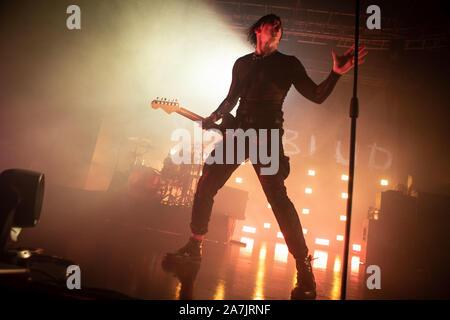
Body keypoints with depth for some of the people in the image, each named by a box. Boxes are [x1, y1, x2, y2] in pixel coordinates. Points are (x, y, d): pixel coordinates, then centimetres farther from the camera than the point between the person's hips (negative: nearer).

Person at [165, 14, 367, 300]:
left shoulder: (288, 64, 7)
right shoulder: (242, 64, 19)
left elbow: (317, 95, 1)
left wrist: (336, 73, -15)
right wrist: (214, 118, 11)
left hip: (268, 136, -5)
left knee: (277, 196, -20)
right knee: (206, 186, 0)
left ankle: (304, 268, -17)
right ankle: (194, 247, 16)